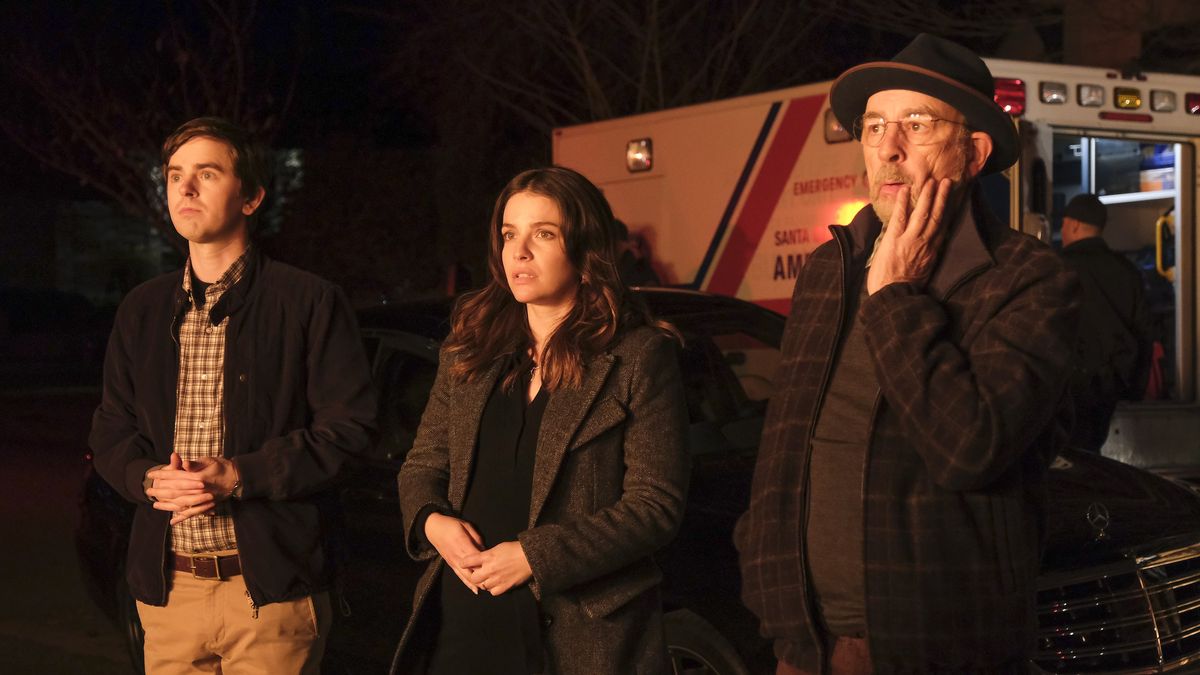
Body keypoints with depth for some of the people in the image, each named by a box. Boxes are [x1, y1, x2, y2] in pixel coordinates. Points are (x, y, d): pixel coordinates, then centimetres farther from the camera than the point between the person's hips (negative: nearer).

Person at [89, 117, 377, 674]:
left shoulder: (309, 303, -3)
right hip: (168, 587, 4)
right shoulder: (142, 310, 12)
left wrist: (240, 476, -16)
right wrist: (150, 478, -8)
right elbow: (111, 434, 14)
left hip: (272, 584, -4)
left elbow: (349, 425, -7)